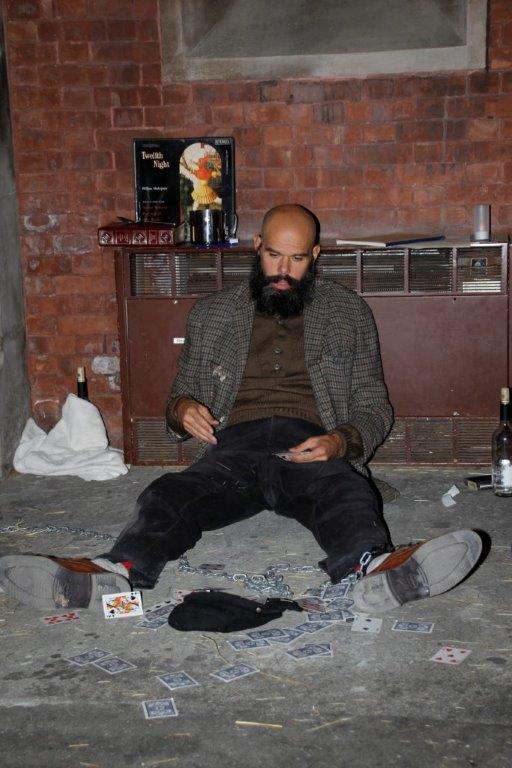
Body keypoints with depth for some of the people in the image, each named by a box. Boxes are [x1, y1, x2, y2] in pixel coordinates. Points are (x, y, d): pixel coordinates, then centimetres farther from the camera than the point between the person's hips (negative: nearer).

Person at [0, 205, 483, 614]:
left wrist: (342, 441, -8)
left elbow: (373, 405, 15)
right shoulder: (212, 314, 21)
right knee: (169, 494, -31)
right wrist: (181, 409, -4)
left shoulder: (348, 313, 18)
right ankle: (116, 573, -58)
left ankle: (374, 571, -66)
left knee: (347, 493, -37)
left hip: (311, 448, -1)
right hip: (234, 447, 1)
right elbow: (183, 392, 23)